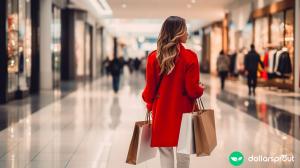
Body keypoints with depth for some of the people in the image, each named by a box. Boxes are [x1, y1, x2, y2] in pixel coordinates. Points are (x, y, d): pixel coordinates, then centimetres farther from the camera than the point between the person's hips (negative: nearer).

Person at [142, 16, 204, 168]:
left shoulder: (153, 57, -5)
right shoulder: (190, 57, -12)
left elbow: (150, 89, 0)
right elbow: (192, 89, -11)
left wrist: (148, 101, 21)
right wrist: (201, 89, 11)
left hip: (161, 111, 2)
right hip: (183, 110, -1)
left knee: (165, 151, 7)